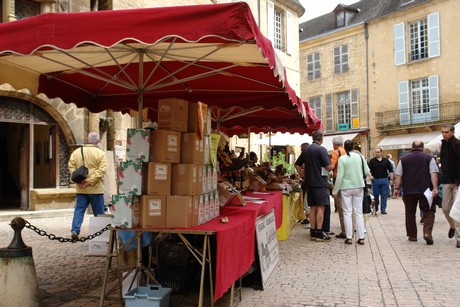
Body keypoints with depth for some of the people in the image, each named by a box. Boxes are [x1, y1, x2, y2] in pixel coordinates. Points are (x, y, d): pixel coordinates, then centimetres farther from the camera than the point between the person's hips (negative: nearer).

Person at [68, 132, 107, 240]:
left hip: (81, 188, 3)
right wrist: (90, 181, -16)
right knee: (98, 212, 7)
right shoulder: (100, 153, -7)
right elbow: (101, 170, -17)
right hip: (95, 188, -3)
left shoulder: (77, 152, 4)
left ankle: (75, 230, -1)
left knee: (79, 209, 10)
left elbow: (71, 166, -1)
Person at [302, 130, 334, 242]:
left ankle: (313, 233, 13)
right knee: (321, 207, -3)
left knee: (313, 207, 10)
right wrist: (334, 165, 4)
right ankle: (319, 233, -3)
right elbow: (329, 167, -14)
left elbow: (303, 166, 19)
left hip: (309, 182, 7)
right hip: (320, 182, -7)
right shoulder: (321, 149, -12)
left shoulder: (306, 150, 10)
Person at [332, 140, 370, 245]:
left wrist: (335, 191, -3)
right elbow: (367, 172, 4)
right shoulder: (360, 156, 0)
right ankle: (361, 238, 9)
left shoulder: (342, 158, -9)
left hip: (346, 188, -3)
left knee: (347, 213, 4)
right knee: (359, 212, 8)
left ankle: (349, 238, 4)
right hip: (359, 187, 3)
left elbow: (339, 176, -10)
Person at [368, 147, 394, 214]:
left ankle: (383, 209, 8)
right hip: (375, 180, -1)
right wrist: (370, 175, -18)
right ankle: (375, 208, 21)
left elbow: (391, 170, 8)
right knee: (376, 195, 5)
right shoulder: (372, 161, 2)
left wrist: (391, 179, 2)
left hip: (384, 180, 1)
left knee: (384, 195, 1)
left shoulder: (386, 160, 5)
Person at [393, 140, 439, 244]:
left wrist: (397, 188, 7)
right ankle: (427, 232, -12)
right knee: (428, 212, 6)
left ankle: (412, 236, 15)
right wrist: (435, 188, -11)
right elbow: (433, 173, -8)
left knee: (410, 213, 11)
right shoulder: (429, 158, 2)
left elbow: (398, 175, 4)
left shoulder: (403, 159, 7)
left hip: (409, 190, 2)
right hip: (425, 190, -2)